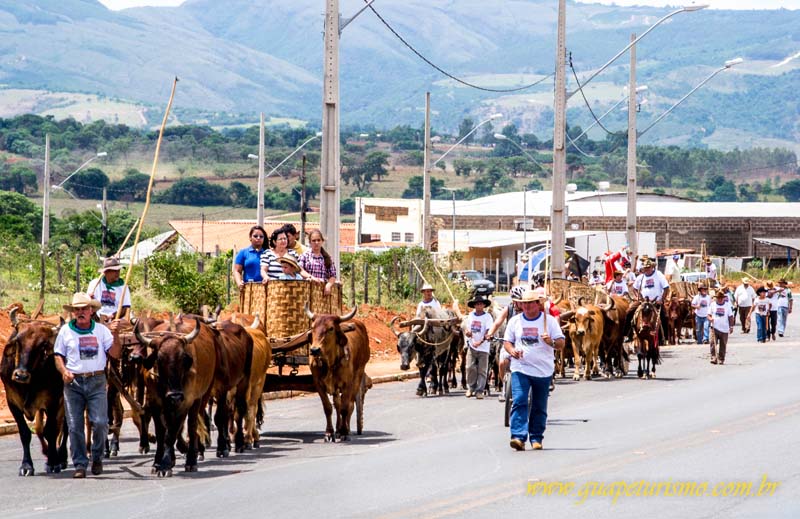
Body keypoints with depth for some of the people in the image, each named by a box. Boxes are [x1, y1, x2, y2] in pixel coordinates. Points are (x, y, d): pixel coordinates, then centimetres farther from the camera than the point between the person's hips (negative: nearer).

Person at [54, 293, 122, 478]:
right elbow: (58, 355, 9)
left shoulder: (101, 330, 7)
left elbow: (115, 354, 3)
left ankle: (97, 457, 14)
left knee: (100, 422, -9)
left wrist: (115, 335, -11)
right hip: (73, 382, 0)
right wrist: (64, 371, -8)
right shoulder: (66, 331, 7)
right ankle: (80, 465, 6)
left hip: (96, 381, 0)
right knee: (75, 426, -2)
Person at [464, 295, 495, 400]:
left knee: (482, 370, 0)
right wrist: (468, 333, -9)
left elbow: (488, 332, -15)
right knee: (470, 367, -3)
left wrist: (480, 342, -28)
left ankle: (479, 391, 5)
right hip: (471, 346, 3)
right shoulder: (471, 315, 8)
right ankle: (470, 388, 11)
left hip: (483, 347, -3)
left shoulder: (487, 317, -6)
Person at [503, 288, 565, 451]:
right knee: (519, 402, -16)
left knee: (539, 407, 7)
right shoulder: (515, 321, 8)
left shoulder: (549, 321, 2)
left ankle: (536, 438, 18)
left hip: (543, 370, 0)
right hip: (520, 368, 0)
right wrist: (512, 351, -9)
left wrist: (551, 342, -22)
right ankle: (518, 437, -22)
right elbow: (507, 342, 13)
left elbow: (561, 344, 0)